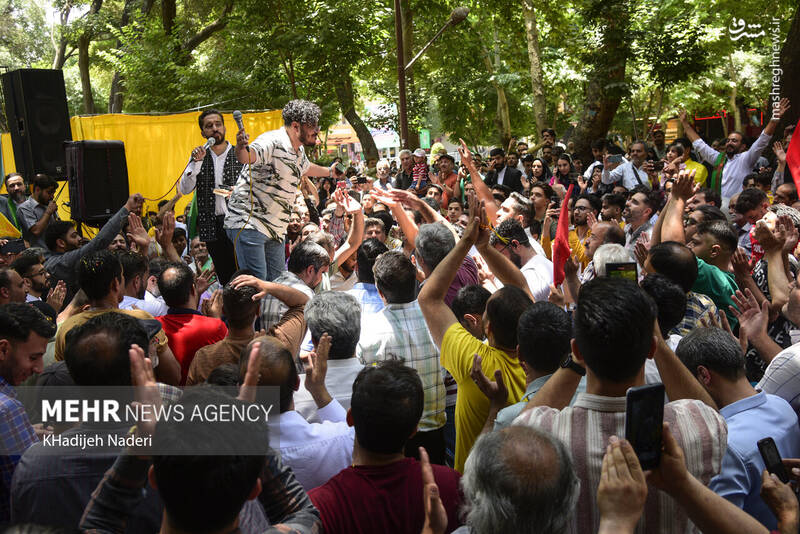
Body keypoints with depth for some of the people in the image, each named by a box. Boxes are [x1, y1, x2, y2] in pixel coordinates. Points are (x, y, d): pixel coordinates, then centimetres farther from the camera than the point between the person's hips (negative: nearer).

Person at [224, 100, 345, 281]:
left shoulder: (299, 150, 14)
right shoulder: (273, 141, -16)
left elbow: (305, 168, 38)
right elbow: (247, 156, -36)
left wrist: (329, 171, 51)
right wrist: (241, 148, -58)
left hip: (276, 230, 9)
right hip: (248, 223, -9)